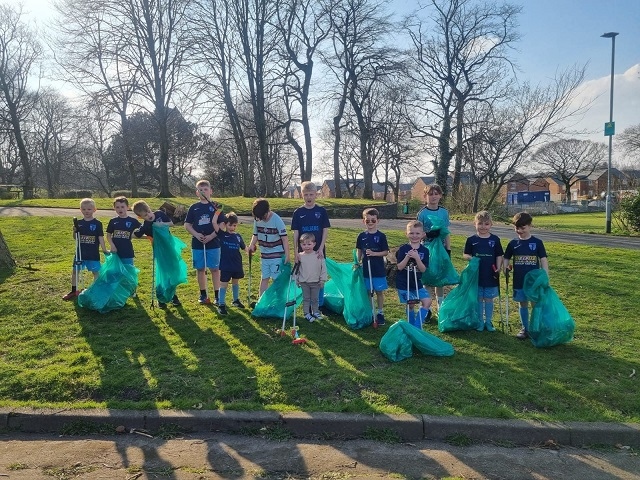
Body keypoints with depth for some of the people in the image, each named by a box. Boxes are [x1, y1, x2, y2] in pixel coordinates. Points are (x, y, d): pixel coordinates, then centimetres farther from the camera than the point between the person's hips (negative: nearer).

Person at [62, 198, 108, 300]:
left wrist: (104, 250, -9)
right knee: (75, 271, 10)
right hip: (80, 253, 4)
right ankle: (74, 291, 23)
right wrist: (74, 231, -12)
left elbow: (101, 238, -5)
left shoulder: (97, 224, -6)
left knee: (96, 272, 4)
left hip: (93, 254, -3)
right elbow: (76, 238, 8)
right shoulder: (79, 223, 3)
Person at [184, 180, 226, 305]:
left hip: (213, 243, -2)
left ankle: (217, 295, 9)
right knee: (200, 269, 8)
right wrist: (196, 234, -10)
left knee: (215, 269, 1)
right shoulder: (194, 208, 6)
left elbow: (222, 224, -3)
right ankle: (203, 294, 20)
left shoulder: (215, 207, 0)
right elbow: (187, 224, 7)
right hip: (197, 244, 2)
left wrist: (211, 236, -14)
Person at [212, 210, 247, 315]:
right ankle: (221, 304, 7)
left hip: (237, 265, 4)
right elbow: (214, 223, -15)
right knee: (224, 284, 1)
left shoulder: (238, 236, 5)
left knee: (235, 282, 19)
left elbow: (244, 247, 12)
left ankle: (236, 300, 35)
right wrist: (217, 212, -16)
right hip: (225, 266, -4)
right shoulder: (222, 235, -6)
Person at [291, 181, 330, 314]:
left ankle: (319, 306, 20)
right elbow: (295, 233, 0)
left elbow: (325, 230, -1)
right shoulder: (298, 212, 0)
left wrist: (321, 248, -10)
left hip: (318, 251, 0)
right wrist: (296, 251, -6)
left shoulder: (321, 211, -1)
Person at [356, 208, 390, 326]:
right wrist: (358, 262, 3)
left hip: (378, 269, -2)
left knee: (379, 291, 6)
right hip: (366, 268, 3)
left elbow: (386, 252, -6)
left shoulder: (381, 236, -6)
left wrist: (373, 253, -18)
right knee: (368, 292, 11)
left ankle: (380, 313, 19)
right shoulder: (362, 236, 2)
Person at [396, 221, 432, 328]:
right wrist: (407, 257, -26)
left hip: (417, 283, 3)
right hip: (403, 283, -3)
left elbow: (423, 269, -9)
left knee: (427, 301, -9)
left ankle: (417, 326, 2)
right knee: (410, 304, 4)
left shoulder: (424, 250, -2)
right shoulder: (403, 249, -8)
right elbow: (399, 267, -12)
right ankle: (411, 325, 26)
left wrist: (417, 257, -24)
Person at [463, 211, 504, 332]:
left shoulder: (495, 239, 1)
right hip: (476, 275, 0)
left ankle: (488, 321, 21)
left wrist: (498, 268, -9)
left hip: (490, 276, 0)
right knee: (478, 299, 9)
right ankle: (480, 322, 20)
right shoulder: (471, 240, 0)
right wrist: (470, 258, -17)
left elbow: (499, 256, 4)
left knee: (489, 299, 9)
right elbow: (465, 255, 4)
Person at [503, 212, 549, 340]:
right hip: (519, 281, 2)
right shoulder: (513, 243, 2)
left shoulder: (537, 242, -4)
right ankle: (525, 329, 22)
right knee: (523, 304, 12)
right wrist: (505, 267, -12)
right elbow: (506, 258, 9)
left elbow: (544, 260, -4)